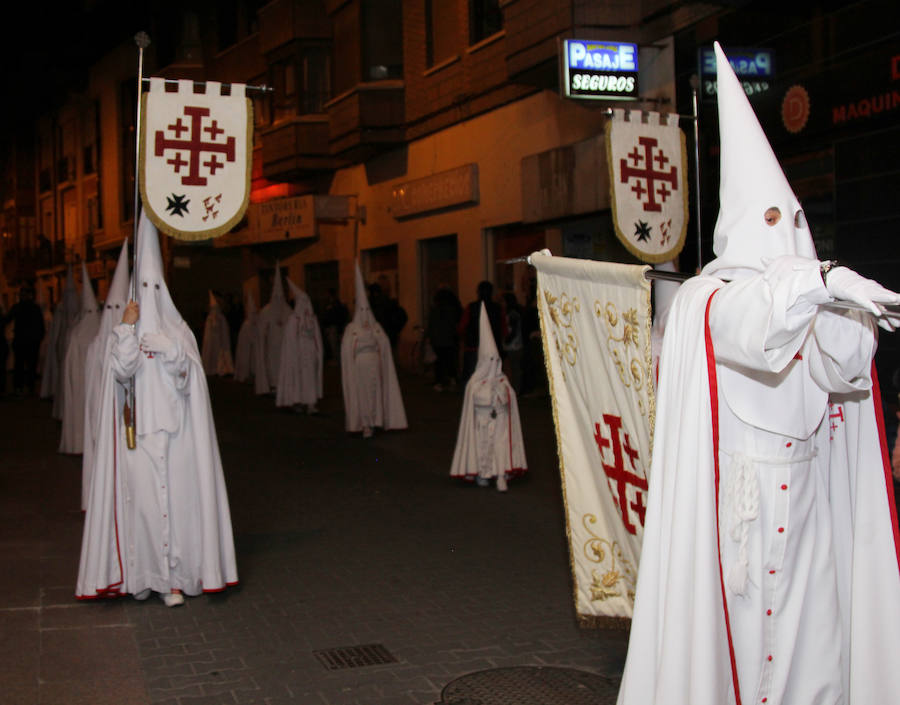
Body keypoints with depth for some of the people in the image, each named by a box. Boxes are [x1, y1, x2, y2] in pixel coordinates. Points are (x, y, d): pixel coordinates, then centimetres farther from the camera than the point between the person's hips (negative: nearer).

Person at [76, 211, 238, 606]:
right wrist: (128, 329, -11)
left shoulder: (177, 330, 10)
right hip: (137, 431, 0)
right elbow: (121, 371, -6)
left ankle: (175, 577, 0)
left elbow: (185, 375, 1)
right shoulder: (125, 328, 8)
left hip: (172, 429, 0)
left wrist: (168, 347, -13)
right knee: (141, 498, -5)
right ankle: (141, 574, 2)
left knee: (175, 497, -4)